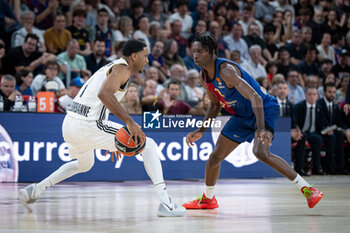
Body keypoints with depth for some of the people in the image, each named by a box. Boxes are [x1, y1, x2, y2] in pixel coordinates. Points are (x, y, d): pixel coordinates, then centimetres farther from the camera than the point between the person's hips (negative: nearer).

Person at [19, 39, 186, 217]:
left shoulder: (110, 67, 25)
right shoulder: (122, 68, -5)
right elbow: (104, 94, -25)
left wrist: (111, 140, 35)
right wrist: (129, 122, -29)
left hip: (70, 123, 10)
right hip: (88, 124, -10)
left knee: (84, 164, 38)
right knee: (149, 145, -4)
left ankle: (34, 190, 33)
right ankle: (165, 203, -14)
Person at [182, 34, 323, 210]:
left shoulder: (226, 70, -28)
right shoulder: (204, 76, -1)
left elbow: (255, 97, -37)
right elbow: (215, 105, 17)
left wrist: (261, 129, -48)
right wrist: (201, 131, 11)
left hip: (264, 109, -9)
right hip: (242, 116, 9)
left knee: (261, 152, -32)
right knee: (216, 156, 11)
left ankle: (307, 189, -25)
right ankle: (207, 199, 35)